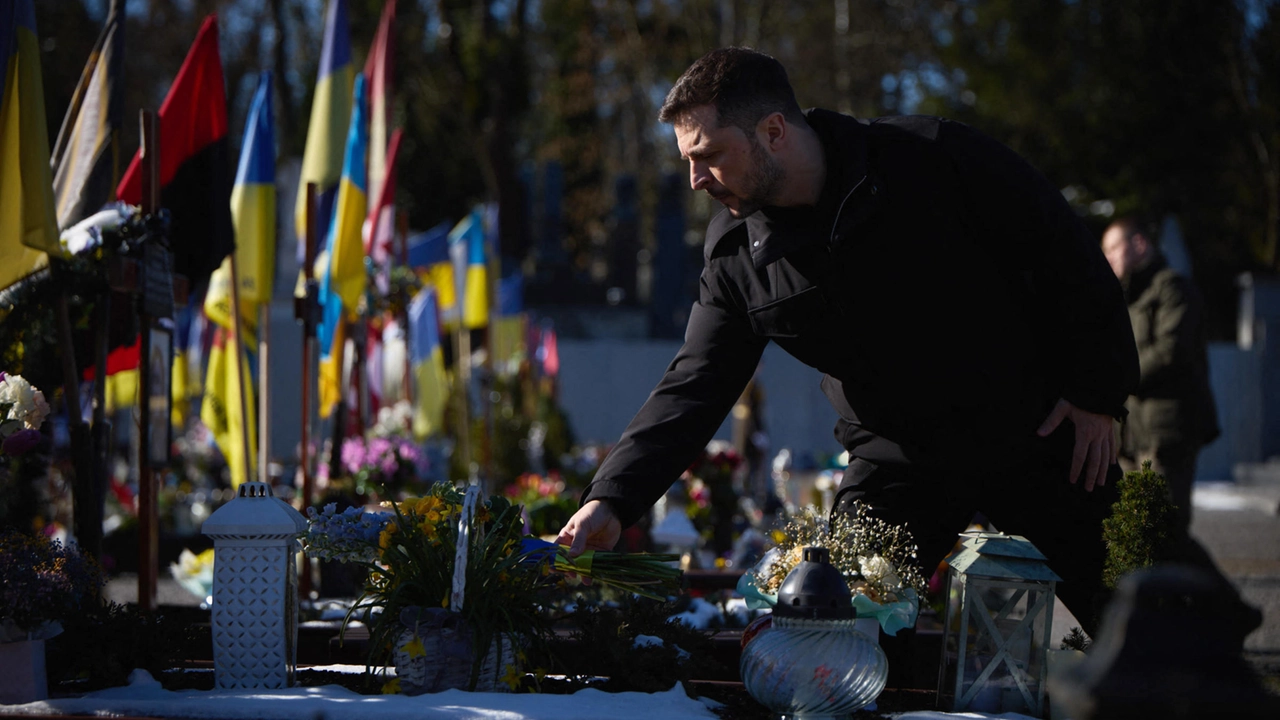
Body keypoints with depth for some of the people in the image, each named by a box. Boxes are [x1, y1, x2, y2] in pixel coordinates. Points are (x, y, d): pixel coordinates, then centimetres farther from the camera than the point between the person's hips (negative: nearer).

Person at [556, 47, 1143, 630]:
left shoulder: (935, 160, -19)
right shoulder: (736, 253, -7)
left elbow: (1068, 253, -9)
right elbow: (694, 388, -7)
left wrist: (1098, 395, -9)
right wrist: (612, 499, -20)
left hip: (1036, 436, -3)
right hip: (895, 461, 3)